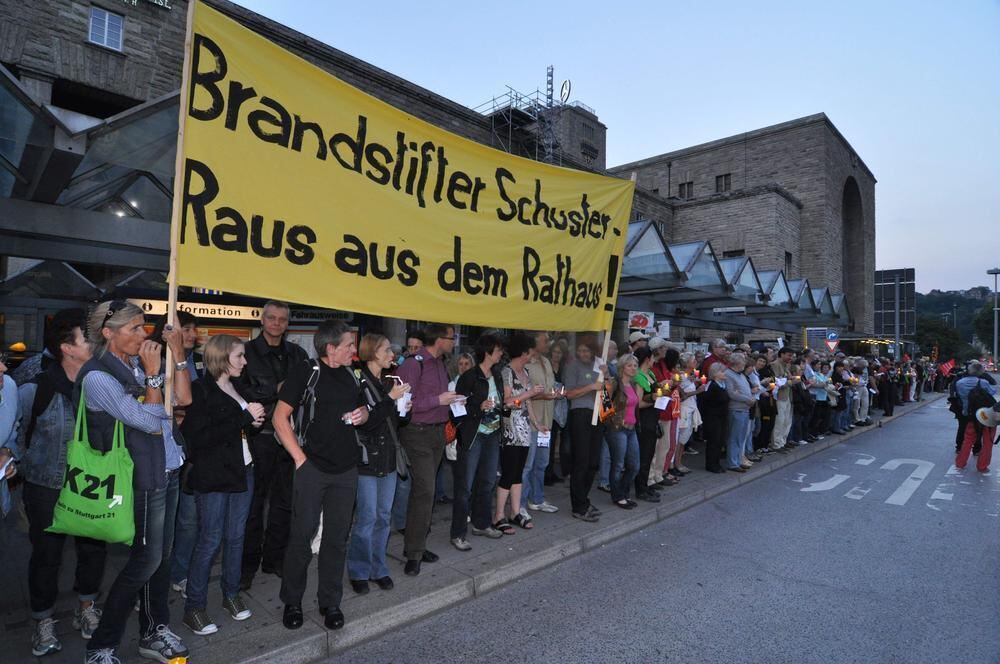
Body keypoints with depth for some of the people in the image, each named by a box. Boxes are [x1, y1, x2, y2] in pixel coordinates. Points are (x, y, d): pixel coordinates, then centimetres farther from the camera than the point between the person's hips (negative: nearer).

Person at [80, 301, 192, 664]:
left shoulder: (137, 364, 5)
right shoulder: (97, 376, -16)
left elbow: (183, 398, 3)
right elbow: (150, 422, -19)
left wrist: (177, 354, -3)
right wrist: (153, 374, -17)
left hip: (167, 470, 7)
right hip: (144, 478, -7)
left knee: (161, 555, 14)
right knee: (146, 559, 1)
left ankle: (155, 632, 29)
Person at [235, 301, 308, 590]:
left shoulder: (297, 354, 11)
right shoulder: (248, 352, -2)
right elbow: (239, 391, -12)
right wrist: (276, 390, -15)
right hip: (259, 435, -4)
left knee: (284, 500, 12)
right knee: (254, 501, 5)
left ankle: (274, 558, 26)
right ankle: (248, 563, 19)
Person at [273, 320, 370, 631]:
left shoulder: (351, 376, 9)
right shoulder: (304, 372, -9)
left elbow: (363, 409, 23)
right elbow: (279, 417, -10)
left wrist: (360, 415, -1)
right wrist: (300, 457, -12)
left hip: (346, 469, 5)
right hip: (312, 467, -5)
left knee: (337, 538, 12)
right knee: (302, 536, 4)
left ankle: (330, 602, 26)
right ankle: (292, 602, 24)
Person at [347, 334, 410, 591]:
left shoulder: (389, 381, 10)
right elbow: (365, 422, -20)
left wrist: (405, 410, -2)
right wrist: (390, 398, -23)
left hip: (389, 457, 7)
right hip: (367, 457, -7)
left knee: (383, 516, 13)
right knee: (367, 517, 0)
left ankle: (378, 568, 25)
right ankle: (359, 572, 17)